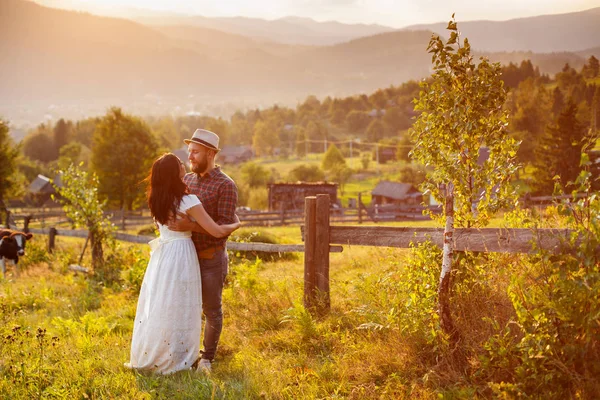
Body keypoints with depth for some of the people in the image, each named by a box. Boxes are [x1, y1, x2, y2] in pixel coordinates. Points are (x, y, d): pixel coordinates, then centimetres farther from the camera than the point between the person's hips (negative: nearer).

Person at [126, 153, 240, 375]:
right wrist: (236, 224, 2)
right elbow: (217, 231, -17)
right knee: (178, 310, 4)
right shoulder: (188, 201, -17)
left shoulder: (156, 200, 3)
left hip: (161, 255, 6)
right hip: (181, 255, -6)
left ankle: (147, 357, 25)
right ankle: (174, 361, 13)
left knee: (156, 307, 15)